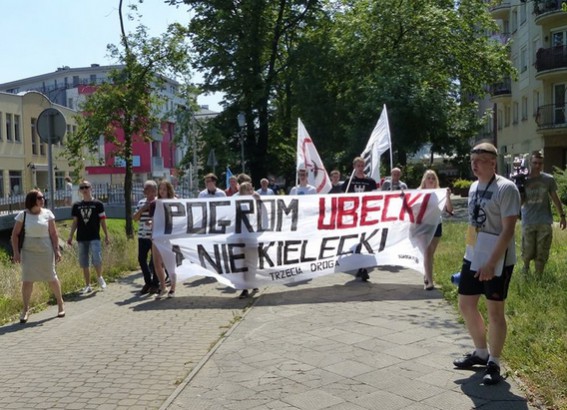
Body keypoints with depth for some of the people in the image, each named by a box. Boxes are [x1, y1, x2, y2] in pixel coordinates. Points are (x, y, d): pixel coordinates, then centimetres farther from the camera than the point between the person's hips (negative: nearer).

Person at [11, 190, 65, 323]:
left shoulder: (47, 214, -1)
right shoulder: (23, 215, -3)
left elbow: (53, 234, 0)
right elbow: (15, 234, 1)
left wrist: (57, 250, -4)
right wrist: (16, 252, -6)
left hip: (46, 251, 0)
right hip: (28, 251, 0)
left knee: (52, 278, 6)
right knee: (27, 280, -2)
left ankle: (60, 303, 23)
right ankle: (25, 309, 10)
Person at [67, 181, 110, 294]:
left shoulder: (97, 204, 0)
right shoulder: (76, 205, 8)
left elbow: (102, 221, 1)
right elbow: (75, 222, 11)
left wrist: (106, 235, -2)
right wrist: (70, 236, 6)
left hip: (94, 238, -3)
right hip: (81, 238, 3)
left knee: (97, 260, -16)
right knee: (84, 264, 7)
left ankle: (100, 277, 12)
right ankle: (88, 286, 18)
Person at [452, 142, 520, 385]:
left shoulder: (506, 188, -15)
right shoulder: (474, 187, 10)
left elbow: (508, 230, -19)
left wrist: (491, 263, -23)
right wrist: (471, 254, 17)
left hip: (497, 261, -8)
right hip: (472, 257, 8)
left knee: (495, 311, 2)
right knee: (466, 305, 14)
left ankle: (494, 363, 18)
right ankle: (481, 352, 33)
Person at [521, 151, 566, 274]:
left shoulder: (548, 179, -1)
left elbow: (555, 198, 10)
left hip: (544, 222, 0)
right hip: (528, 222, 0)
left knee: (542, 254, 5)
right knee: (528, 253, 6)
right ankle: (526, 267, 37)